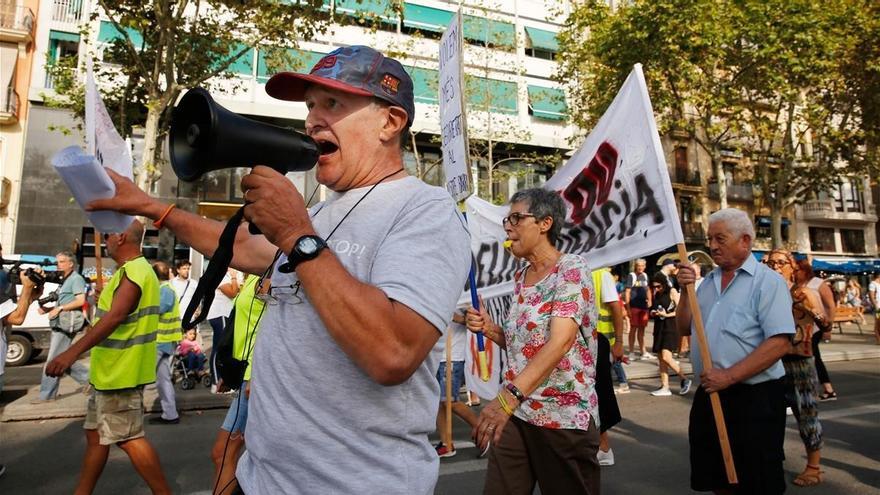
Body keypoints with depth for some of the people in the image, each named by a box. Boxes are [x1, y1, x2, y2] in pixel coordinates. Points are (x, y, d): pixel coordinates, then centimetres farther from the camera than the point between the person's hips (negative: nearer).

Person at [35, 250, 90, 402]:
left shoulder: (76, 278, -8)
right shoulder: (64, 280, 21)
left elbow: (81, 301, -17)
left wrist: (59, 308, -16)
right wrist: (47, 309, 7)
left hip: (68, 324, -10)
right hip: (59, 324, 10)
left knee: (53, 359, -5)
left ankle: (47, 394, 3)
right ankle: (88, 378, 19)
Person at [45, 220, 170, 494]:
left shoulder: (132, 272, -19)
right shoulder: (137, 269, 15)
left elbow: (114, 317, -31)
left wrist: (72, 351, -34)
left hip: (120, 373, -11)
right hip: (111, 370, 11)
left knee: (128, 438, -4)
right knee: (96, 434, 18)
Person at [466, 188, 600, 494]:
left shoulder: (571, 270, -12)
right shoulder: (520, 277, 10)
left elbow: (560, 343, -25)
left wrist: (508, 397, -36)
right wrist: (490, 329, -3)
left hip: (563, 415, -6)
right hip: (516, 411, 6)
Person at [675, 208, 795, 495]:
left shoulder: (767, 281, -9)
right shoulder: (708, 281, 11)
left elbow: (780, 343, -19)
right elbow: (685, 328, 12)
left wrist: (729, 376, -22)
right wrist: (686, 290, -2)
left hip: (753, 398, -6)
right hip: (708, 394, 6)